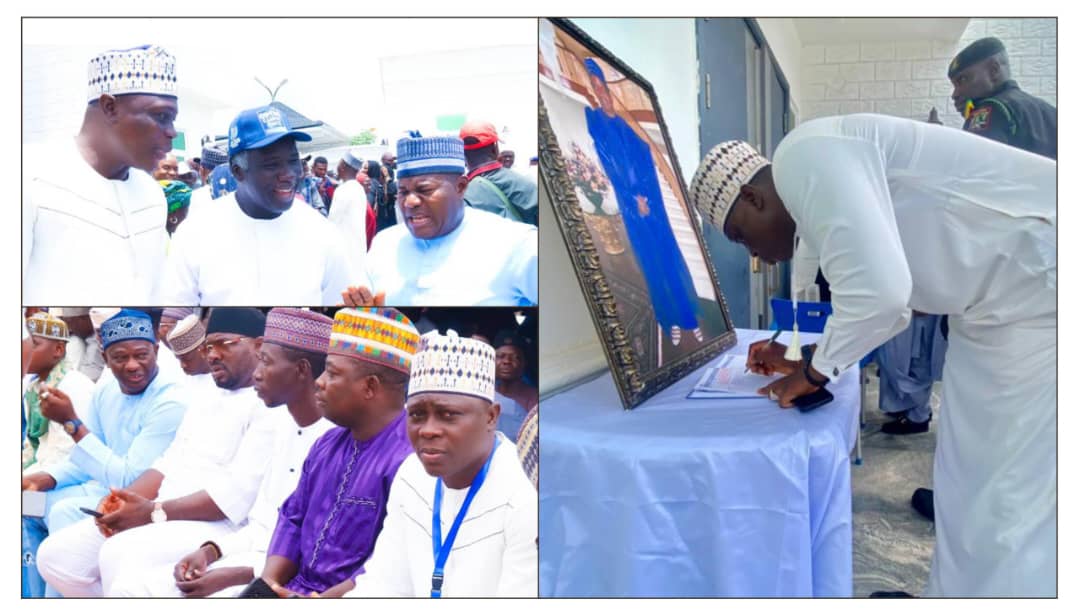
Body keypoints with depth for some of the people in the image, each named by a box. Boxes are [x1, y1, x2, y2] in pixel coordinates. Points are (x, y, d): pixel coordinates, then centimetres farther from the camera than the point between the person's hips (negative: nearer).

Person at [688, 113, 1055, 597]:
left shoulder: (805, 159, -19)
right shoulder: (816, 182, 13)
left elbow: (878, 291, -30)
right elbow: (885, 302, 23)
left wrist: (813, 372, -13)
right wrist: (806, 358, 19)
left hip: (1041, 281, -10)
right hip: (998, 295, 11)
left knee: (1011, 501, -2)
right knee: (973, 482, 18)